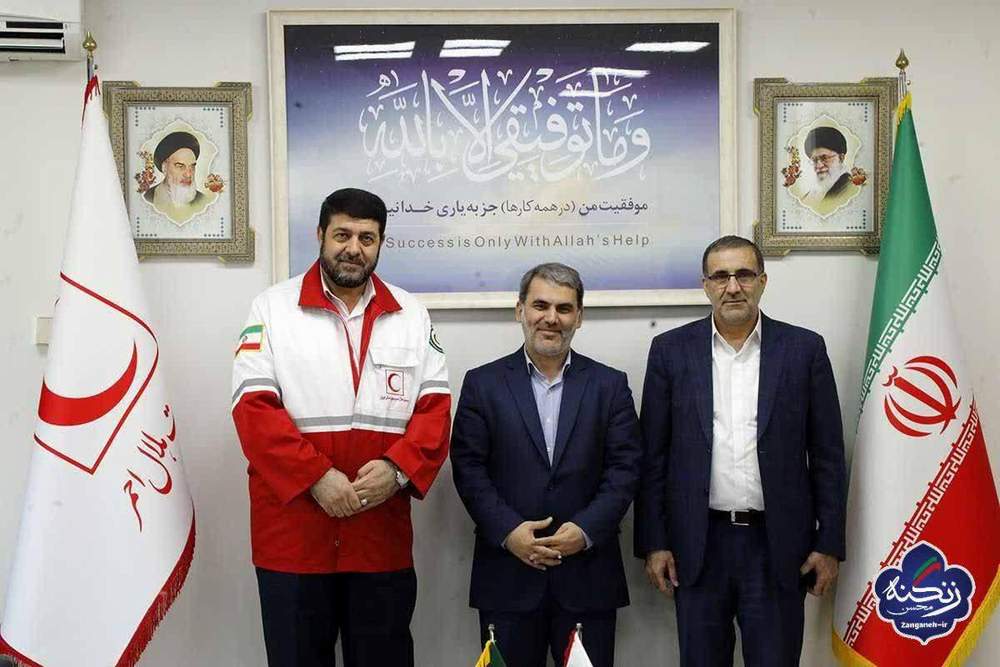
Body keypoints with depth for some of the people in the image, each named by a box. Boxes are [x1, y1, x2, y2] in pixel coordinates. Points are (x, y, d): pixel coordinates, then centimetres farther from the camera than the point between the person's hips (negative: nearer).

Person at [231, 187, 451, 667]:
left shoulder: (412, 316, 9)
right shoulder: (273, 309, 0)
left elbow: (435, 407, 4)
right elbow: (254, 408, -7)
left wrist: (397, 468, -13)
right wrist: (315, 476, -17)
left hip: (383, 534, 2)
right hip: (292, 533, -2)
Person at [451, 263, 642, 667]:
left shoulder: (610, 385, 6)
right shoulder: (483, 383, 4)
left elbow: (625, 467, 0)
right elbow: (468, 467, -1)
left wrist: (586, 530, -12)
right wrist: (508, 530, -12)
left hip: (588, 576, 1)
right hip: (507, 574, 0)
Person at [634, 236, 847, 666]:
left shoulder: (804, 349, 2)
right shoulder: (671, 350, 2)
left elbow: (827, 456, 3)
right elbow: (653, 455, 3)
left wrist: (829, 545, 0)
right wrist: (653, 543, 0)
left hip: (777, 544, 0)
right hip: (698, 545, 1)